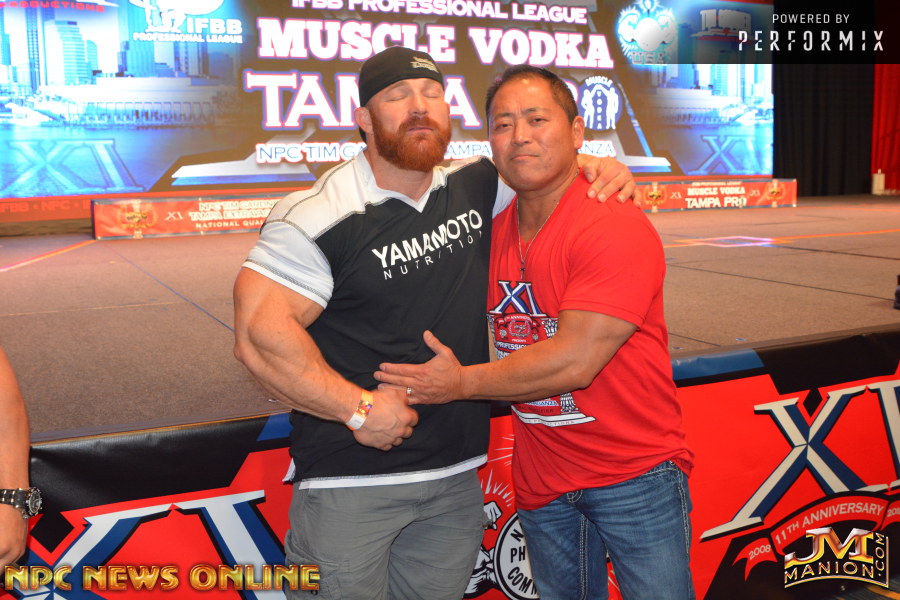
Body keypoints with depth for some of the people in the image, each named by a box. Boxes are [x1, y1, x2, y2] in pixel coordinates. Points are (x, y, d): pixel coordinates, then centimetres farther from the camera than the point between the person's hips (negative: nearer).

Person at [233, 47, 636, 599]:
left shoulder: (475, 188, 4)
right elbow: (260, 332, -19)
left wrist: (603, 167, -1)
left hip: (458, 471, 6)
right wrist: (358, 407, -18)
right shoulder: (320, 217, -14)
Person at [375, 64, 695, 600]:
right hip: (541, 483, 6)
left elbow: (574, 361, -25)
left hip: (634, 475, -6)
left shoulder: (617, 228, -19)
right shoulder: (493, 232, 2)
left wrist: (462, 384, -15)